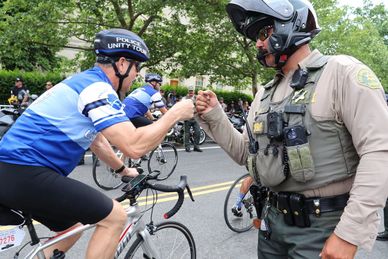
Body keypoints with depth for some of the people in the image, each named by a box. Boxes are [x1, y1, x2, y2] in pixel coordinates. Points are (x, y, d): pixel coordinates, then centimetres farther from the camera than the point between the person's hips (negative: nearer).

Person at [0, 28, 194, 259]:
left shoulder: (84, 83, 18)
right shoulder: (98, 88, -14)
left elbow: (97, 141, 29)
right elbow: (135, 146, -24)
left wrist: (123, 169, 38)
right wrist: (175, 114, -12)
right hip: (26, 173, -10)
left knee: (72, 227, 24)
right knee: (115, 216, -5)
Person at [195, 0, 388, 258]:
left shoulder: (341, 72, -11)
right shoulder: (265, 94, 9)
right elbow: (246, 154, 11)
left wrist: (350, 232, -21)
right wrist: (214, 117, -2)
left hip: (323, 226, -6)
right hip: (274, 219, 6)